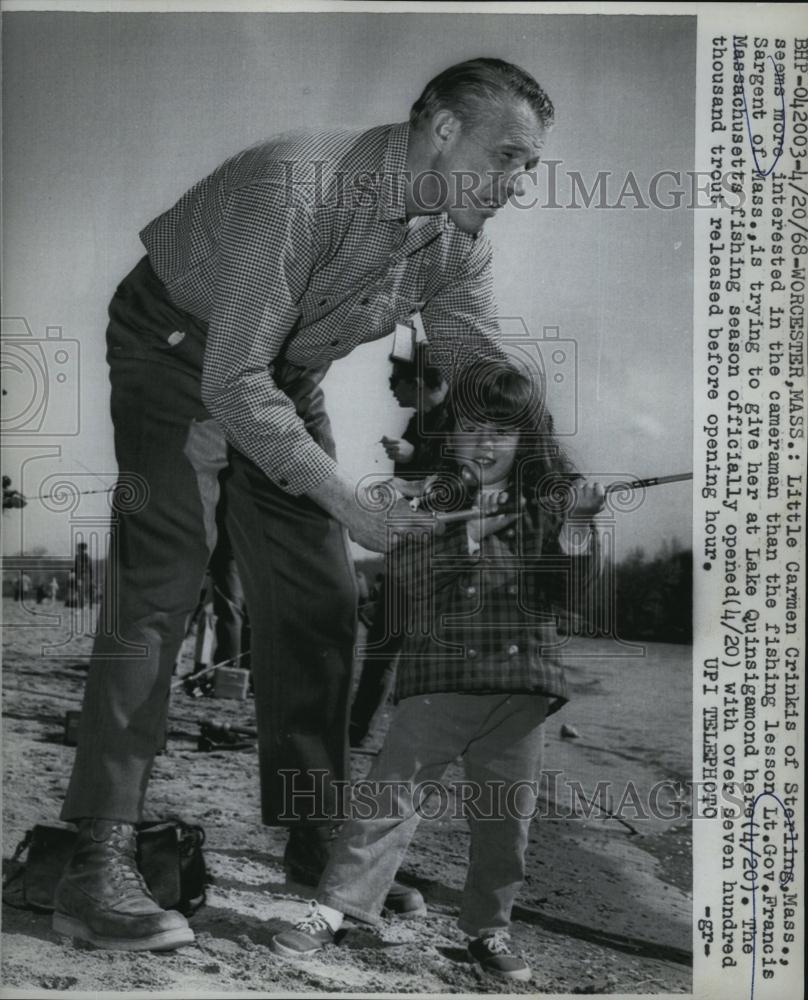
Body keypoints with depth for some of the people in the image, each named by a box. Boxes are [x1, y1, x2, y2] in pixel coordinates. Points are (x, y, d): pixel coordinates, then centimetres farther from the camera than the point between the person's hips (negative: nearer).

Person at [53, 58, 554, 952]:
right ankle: (98, 862, -15)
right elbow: (233, 384, -35)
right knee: (160, 580, -18)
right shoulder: (297, 186, -33)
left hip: (286, 374, 7)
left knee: (317, 598, 1)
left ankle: (315, 837, 13)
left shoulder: (458, 240, -9)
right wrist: (351, 502, -36)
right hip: (178, 349, -7)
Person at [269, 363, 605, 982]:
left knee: (507, 816, 10)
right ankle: (333, 911, 6)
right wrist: (473, 530, -22)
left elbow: (578, 583, 1)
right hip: (439, 679, -2)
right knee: (390, 796, -4)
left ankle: (488, 931, 27)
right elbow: (409, 567, -12)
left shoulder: (546, 500, 8)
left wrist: (578, 526, -16)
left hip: (523, 685, 2)